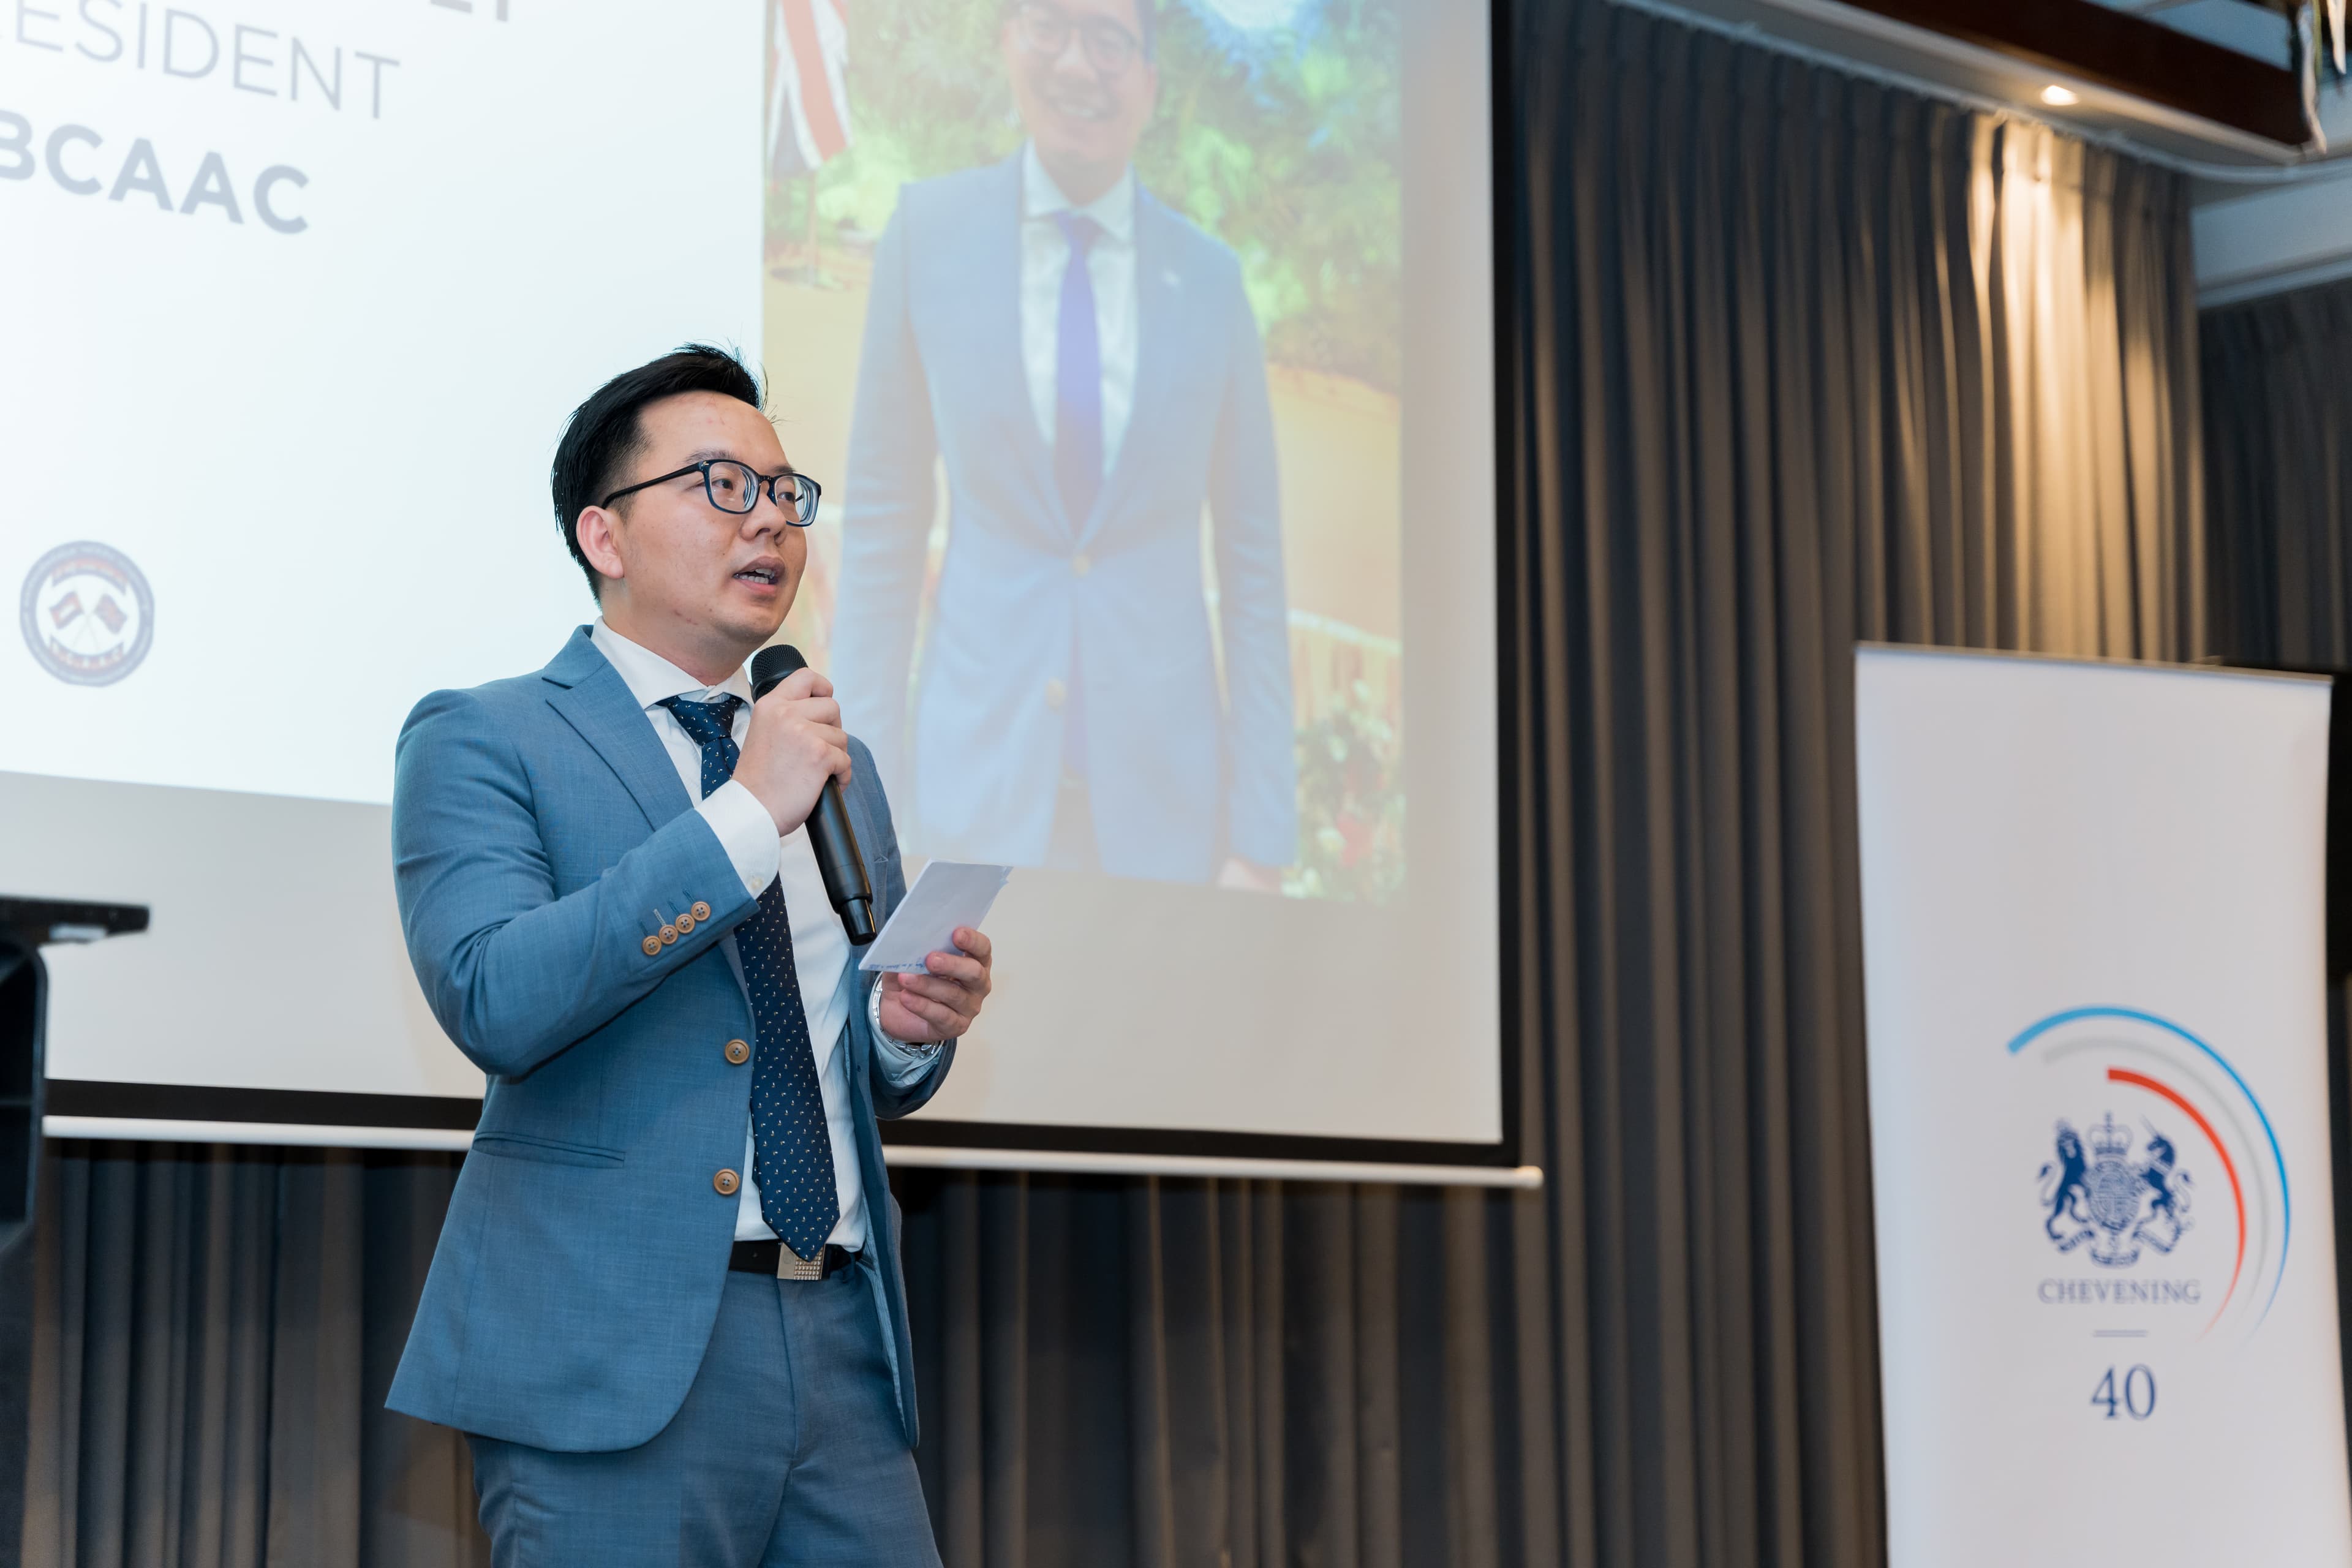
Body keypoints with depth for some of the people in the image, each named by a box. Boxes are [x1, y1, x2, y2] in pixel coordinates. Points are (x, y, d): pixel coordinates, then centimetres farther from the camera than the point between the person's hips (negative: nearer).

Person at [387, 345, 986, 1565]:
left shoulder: (838, 769, 19)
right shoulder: (482, 739, 0)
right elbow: (494, 1002, -18)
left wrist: (912, 1029, 1)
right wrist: (747, 816, -17)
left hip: (846, 1339, 6)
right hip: (618, 1361, -5)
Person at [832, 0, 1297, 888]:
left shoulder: (1209, 279, 1)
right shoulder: (928, 229, 0)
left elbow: (1252, 558, 3)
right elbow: (883, 519, 2)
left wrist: (1262, 835, -1)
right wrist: (868, 791, -2)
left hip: (1162, 784, 1)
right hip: (982, 785, 0)